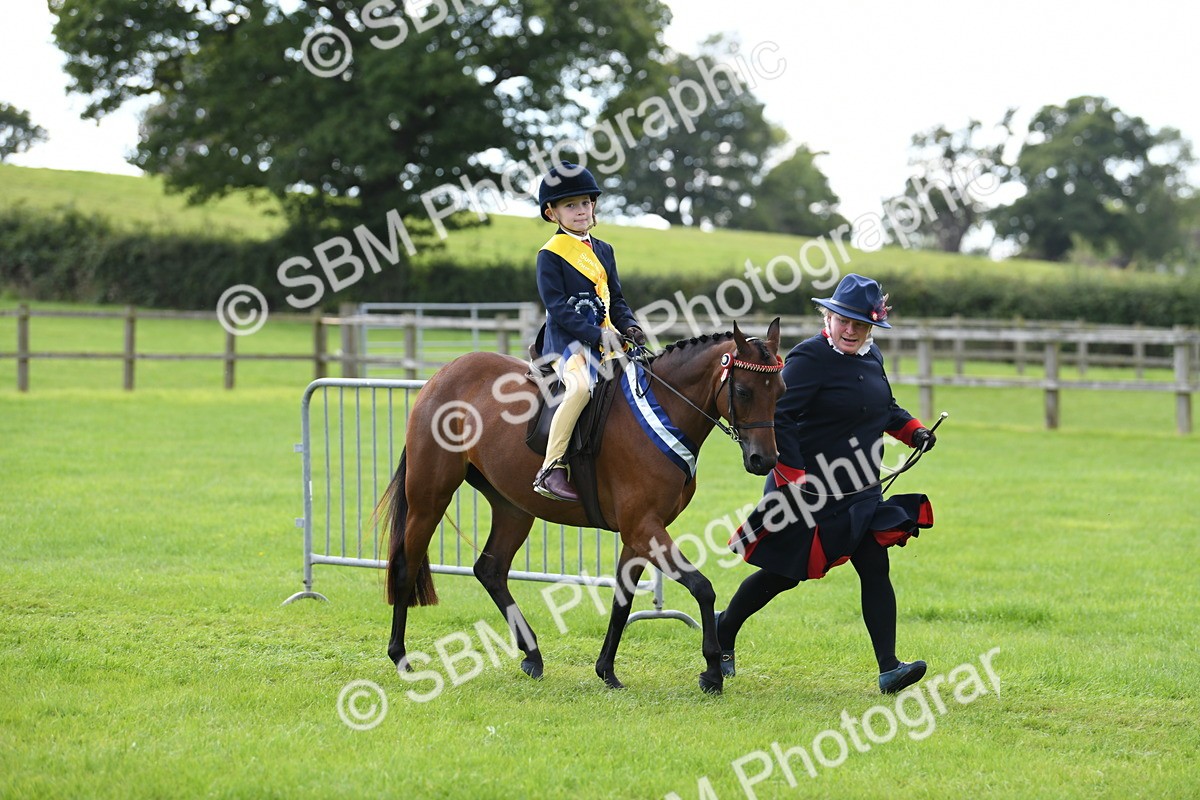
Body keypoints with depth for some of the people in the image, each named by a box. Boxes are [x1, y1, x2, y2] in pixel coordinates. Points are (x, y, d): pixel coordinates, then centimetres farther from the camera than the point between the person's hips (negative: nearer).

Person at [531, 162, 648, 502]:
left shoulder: (603, 251, 18)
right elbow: (557, 307, -11)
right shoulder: (551, 254, -4)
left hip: (604, 339, 7)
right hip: (567, 341, -7)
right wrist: (597, 335, -20)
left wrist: (629, 327, 0)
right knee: (582, 385, -34)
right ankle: (551, 470, -32)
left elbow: (616, 298, 21)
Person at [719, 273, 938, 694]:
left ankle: (889, 668, -9)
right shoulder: (809, 358, -17)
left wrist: (913, 429, 7)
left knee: (875, 568, -5)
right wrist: (794, 476, -27)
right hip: (808, 493, -7)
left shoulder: (872, 357, 8)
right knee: (784, 573, 7)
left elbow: (886, 408, 26)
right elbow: (777, 418, -23)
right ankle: (724, 629, 32)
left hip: (860, 493, 7)